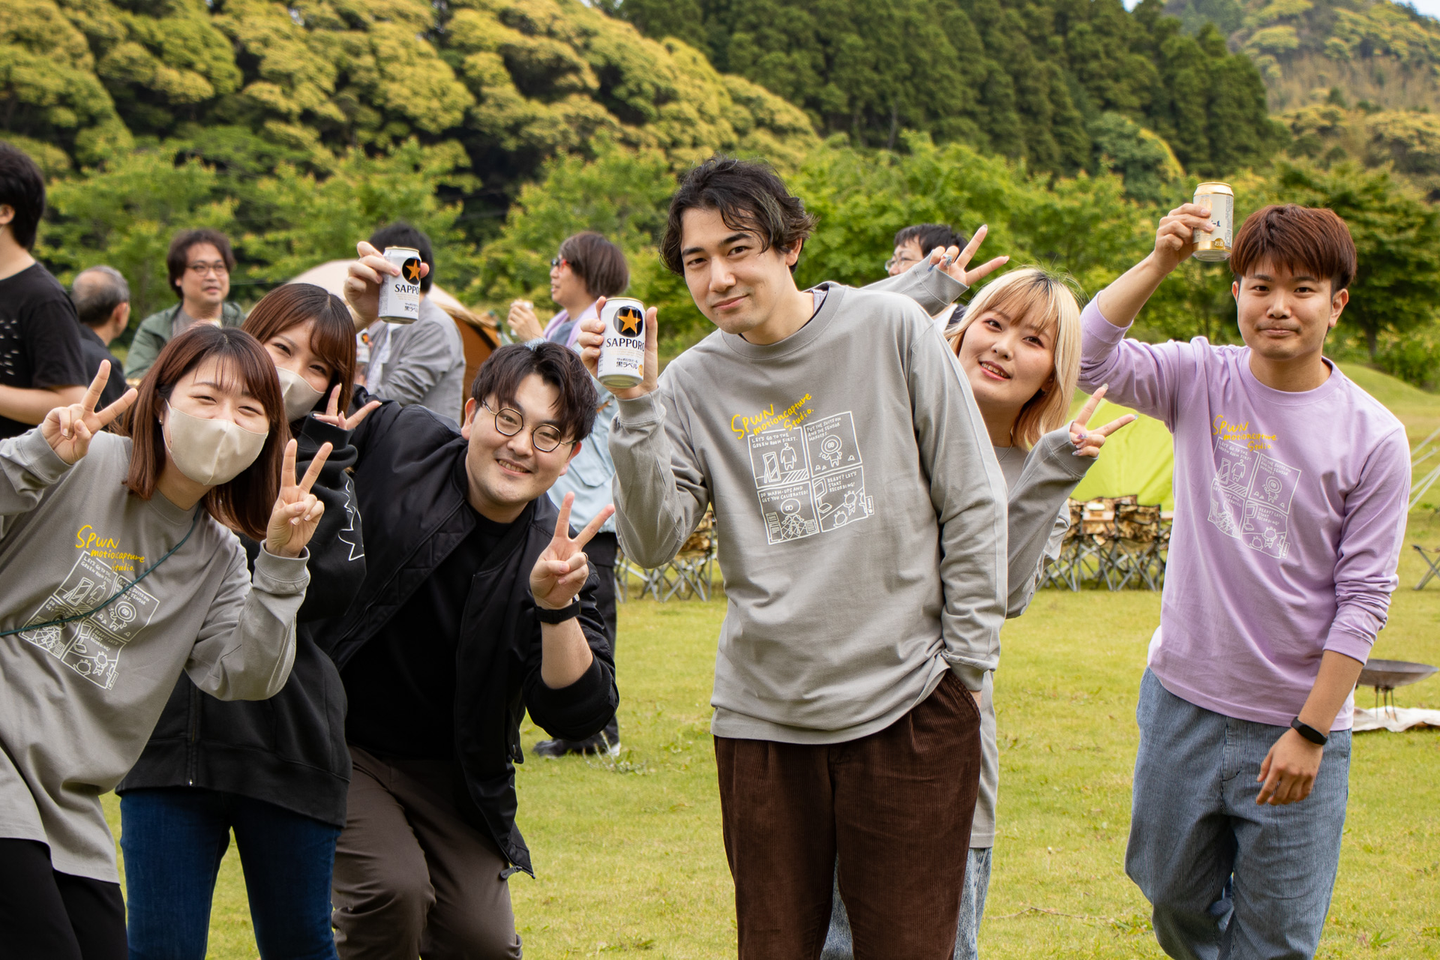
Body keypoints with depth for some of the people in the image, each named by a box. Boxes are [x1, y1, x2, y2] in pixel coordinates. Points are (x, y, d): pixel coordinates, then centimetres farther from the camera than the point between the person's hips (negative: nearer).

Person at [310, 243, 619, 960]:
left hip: (452, 776, 3)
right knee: (392, 889, -23)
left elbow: (579, 718, -16)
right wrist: (353, 319, -16)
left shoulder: (556, 557, -10)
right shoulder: (397, 442, -12)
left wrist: (555, 609, -33)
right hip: (335, 742, -3)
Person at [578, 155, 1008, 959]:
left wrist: (966, 662, 0)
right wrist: (637, 407, -16)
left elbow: (974, 503, 2)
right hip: (763, 718, 2)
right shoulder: (693, 384, 2)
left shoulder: (892, 331, -2)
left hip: (910, 708, -2)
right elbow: (655, 543, -7)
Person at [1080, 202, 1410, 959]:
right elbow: (1090, 356, -17)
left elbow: (1363, 598, -7)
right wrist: (1161, 262, -25)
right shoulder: (1200, 381, -1)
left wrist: (1310, 731, -11)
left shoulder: (1373, 437, -7)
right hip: (1183, 699, 2)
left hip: (1297, 724, -2)